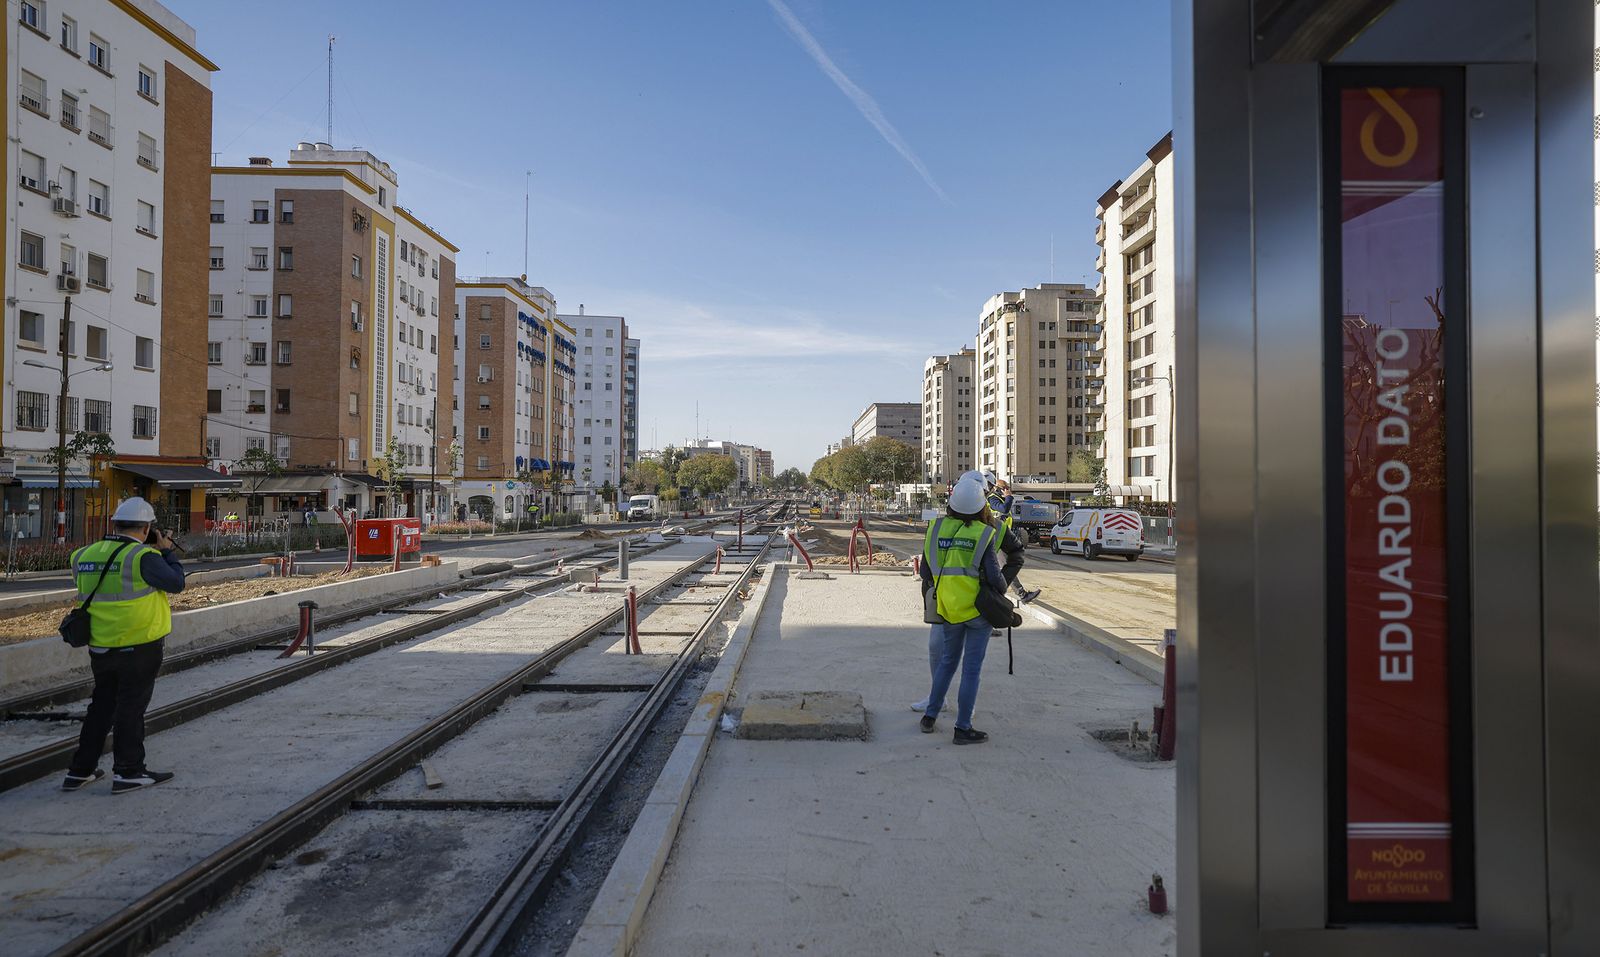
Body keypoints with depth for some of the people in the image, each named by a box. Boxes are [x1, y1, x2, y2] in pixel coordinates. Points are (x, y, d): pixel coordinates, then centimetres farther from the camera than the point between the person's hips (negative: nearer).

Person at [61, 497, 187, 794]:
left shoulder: (84, 555, 3)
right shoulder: (143, 556, -17)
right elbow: (176, 583, -11)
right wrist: (167, 551, 3)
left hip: (100, 648, 6)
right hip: (139, 648, -6)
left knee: (101, 706, 19)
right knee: (131, 708, 3)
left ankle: (80, 770, 26)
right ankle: (128, 772, 10)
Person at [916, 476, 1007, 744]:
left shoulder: (936, 528, -3)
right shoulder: (983, 534, -14)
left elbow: (925, 571, 3)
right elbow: (994, 577, -14)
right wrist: (1002, 586, 7)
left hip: (948, 608, 4)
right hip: (978, 609, -4)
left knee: (947, 661, 21)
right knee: (971, 668, 4)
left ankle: (930, 715, 27)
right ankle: (962, 728, 9)